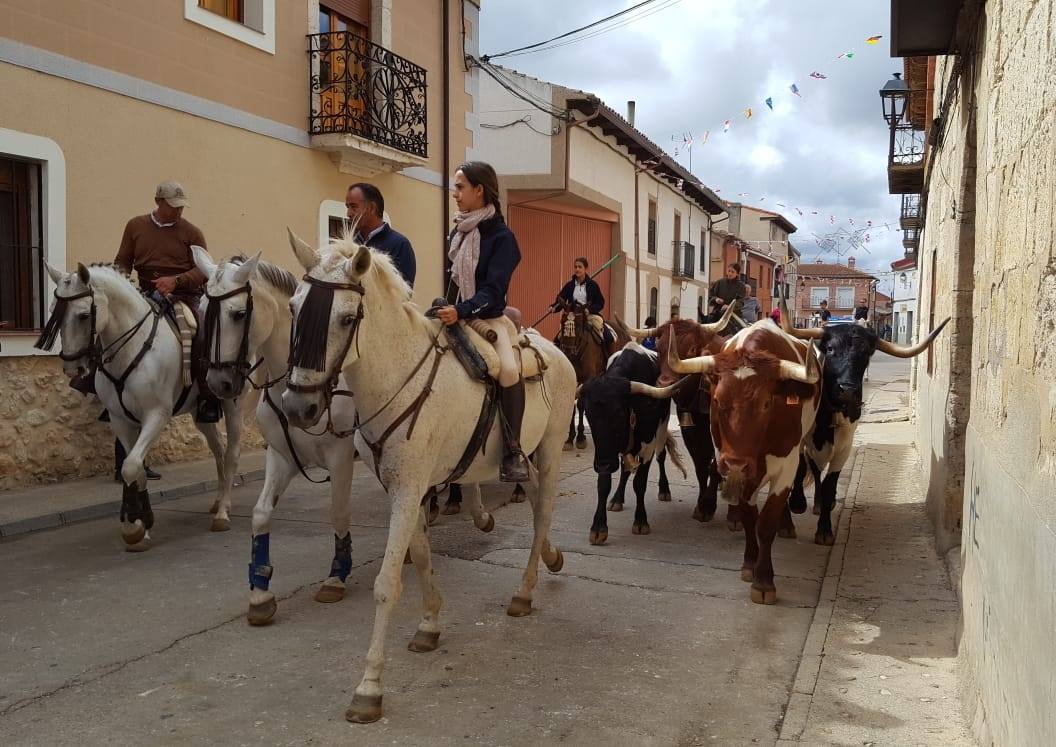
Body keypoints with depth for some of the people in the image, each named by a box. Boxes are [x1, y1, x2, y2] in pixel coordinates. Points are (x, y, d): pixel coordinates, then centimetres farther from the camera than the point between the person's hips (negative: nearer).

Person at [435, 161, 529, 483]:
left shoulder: (501, 236, -9)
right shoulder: (458, 232, 10)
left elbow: (493, 289, -19)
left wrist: (461, 311, -33)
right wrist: (447, 307, 10)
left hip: (489, 319, -7)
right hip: (455, 315, 7)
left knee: (508, 369, -33)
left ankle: (512, 450, -22)